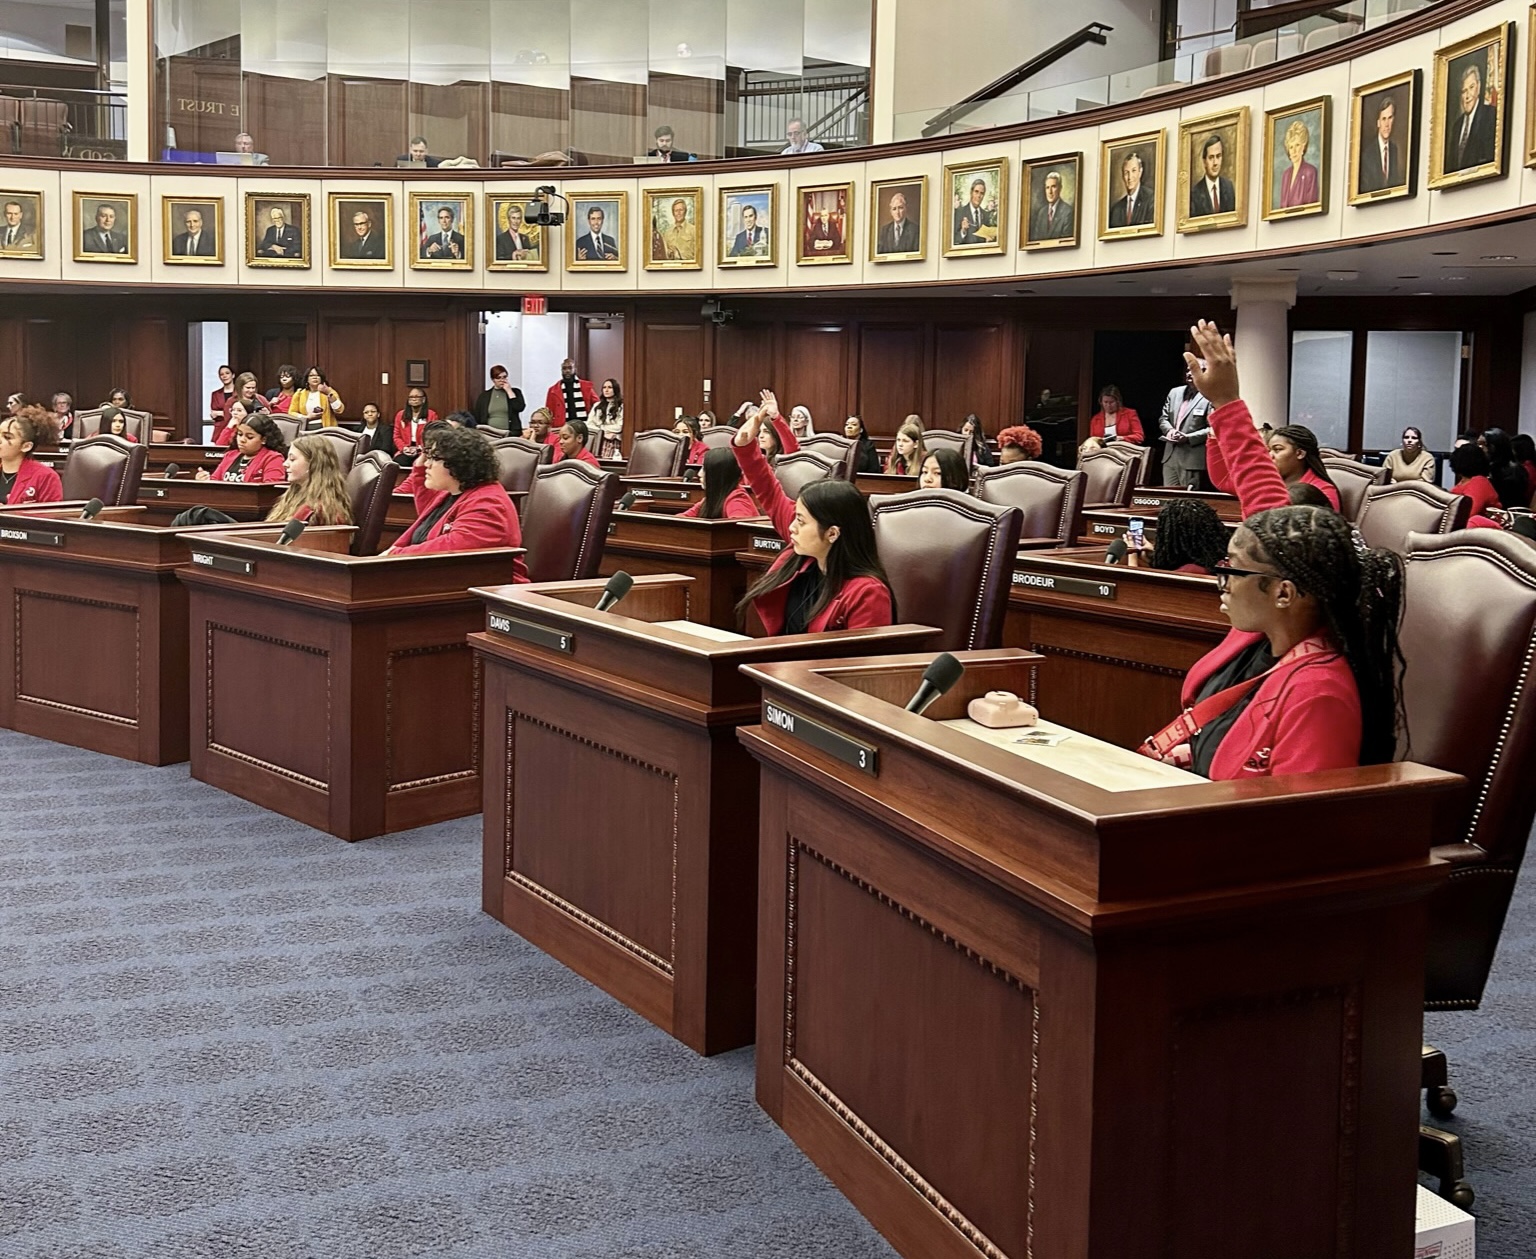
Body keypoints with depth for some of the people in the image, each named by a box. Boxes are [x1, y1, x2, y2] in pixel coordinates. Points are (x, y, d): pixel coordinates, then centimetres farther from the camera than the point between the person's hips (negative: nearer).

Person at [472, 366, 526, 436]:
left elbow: (520, 408, -7)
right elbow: (477, 419, 11)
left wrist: (509, 391, -3)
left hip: (511, 435, -1)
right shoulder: (484, 396, 12)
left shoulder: (515, 392, 10)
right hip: (490, 435, 1)